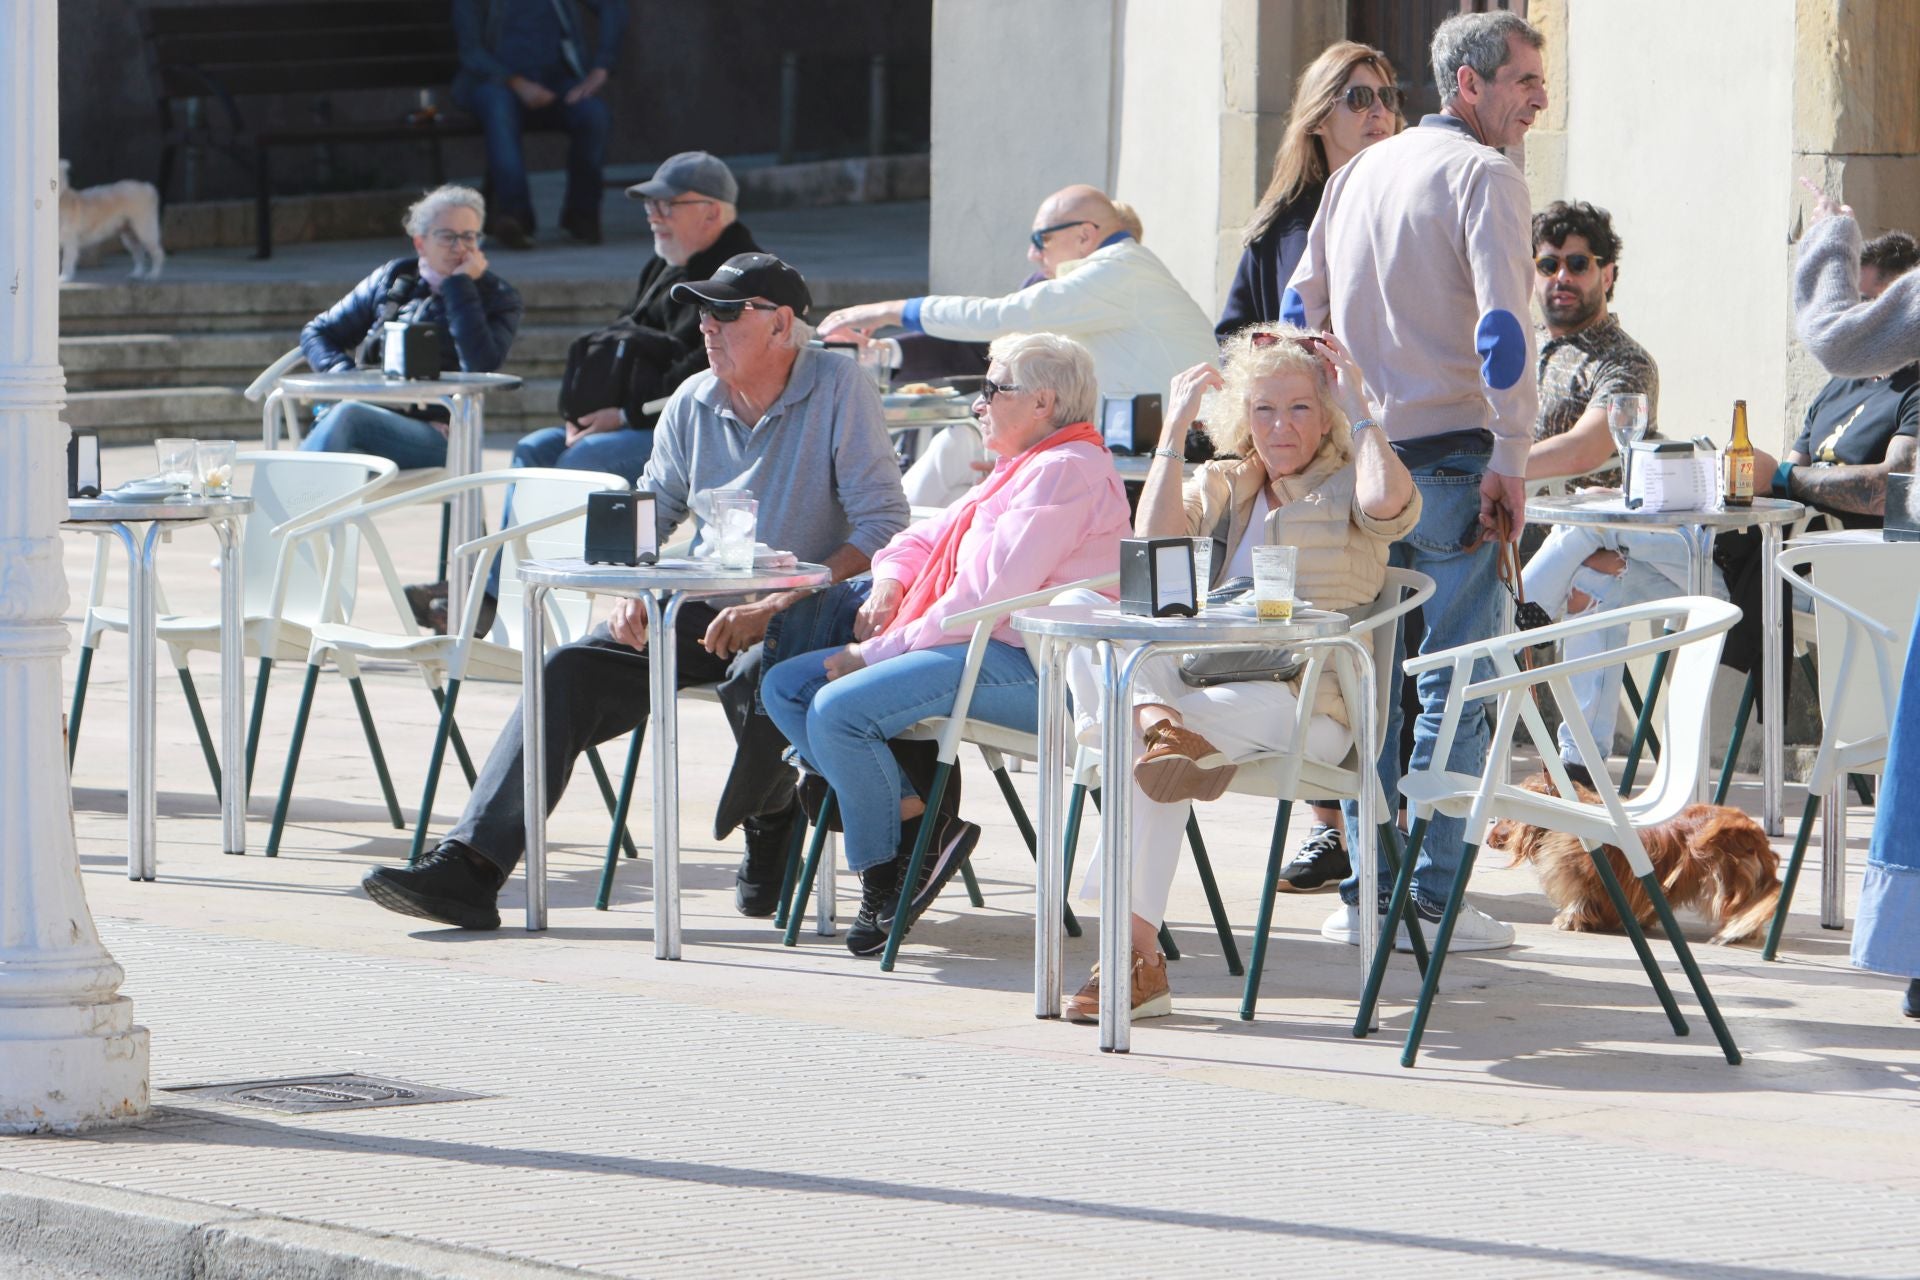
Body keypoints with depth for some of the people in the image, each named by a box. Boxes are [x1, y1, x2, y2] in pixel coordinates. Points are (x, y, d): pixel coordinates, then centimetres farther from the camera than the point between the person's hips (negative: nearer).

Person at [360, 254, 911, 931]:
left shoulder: (839, 387, -8)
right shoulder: (693, 403, 9)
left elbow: (884, 525, -14)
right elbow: (650, 516, 18)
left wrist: (772, 608, -22)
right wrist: (631, 593, -6)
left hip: (800, 616, -5)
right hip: (698, 608, 5)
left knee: (756, 676, -38)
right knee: (572, 671, -16)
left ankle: (771, 819, -4)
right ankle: (467, 867, -24)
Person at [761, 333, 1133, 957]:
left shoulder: (1066, 471, -11)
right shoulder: (1019, 470, 24)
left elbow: (990, 594, -19)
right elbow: (929, 537, 30)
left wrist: (879, 651, -15)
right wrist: (889, 582, 5)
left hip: (1028, 669, -12)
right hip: (977, 650, 12)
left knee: (838, 709, -28)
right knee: (786, 687, 3)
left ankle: (883, 874, -12)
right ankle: (918, 821, -8)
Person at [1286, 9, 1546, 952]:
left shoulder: (1360, 171, 16)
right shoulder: (1482, 176, -7)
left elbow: (1299, 307, 19)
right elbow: (1501, 325, -17)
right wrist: (1511, 462, -15)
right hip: (1449, 455, -7)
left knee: (1366, 679, 11)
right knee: (1454, 684, -3)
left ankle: (1365, 894, 12)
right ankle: (1433, 898, -4)